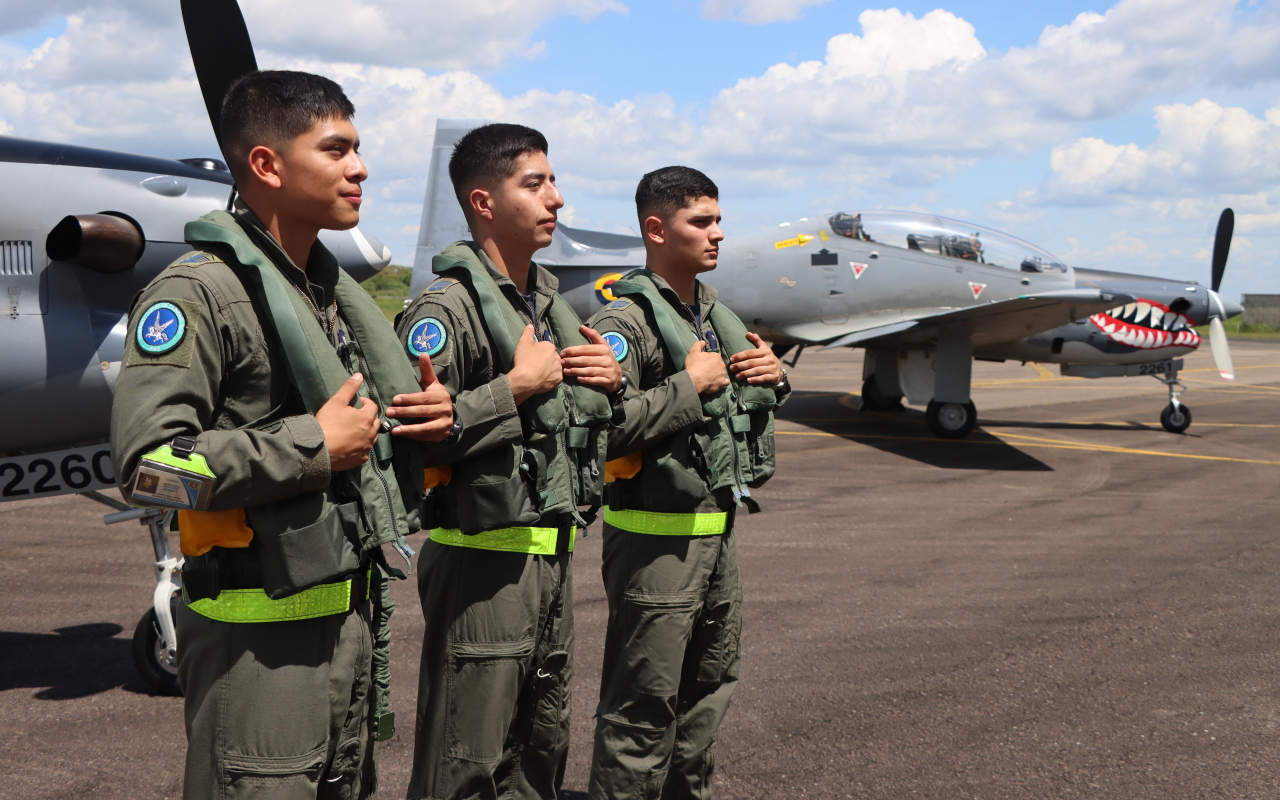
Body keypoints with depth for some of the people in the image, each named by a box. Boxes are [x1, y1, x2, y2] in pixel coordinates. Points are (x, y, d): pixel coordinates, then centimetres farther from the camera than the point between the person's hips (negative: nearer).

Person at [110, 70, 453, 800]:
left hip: (354, 605, 8)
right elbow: (148, 463, -24)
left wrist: (428, 419, 4)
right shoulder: (199, 292, -14)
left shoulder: (333, 289, 14)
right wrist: (314, 446, -21)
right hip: (261, 629, -8)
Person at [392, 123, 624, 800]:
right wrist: (517, 385, -21)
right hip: (484, 559, -8)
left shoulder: (552, 304, 15)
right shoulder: (448, 306, -13)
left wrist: (612, 380, 4)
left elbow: (586, 421, 25)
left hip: (553, 555, 8)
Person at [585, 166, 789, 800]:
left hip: (717, 529, 9)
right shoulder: (626, 320, -14)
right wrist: (689, 386, -21)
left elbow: (749, 410, 25)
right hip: (656, 538, -9)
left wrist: (773, 377, 4)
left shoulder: (715, 315, 13)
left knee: (709, 687, 20)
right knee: (643, 707, -2)